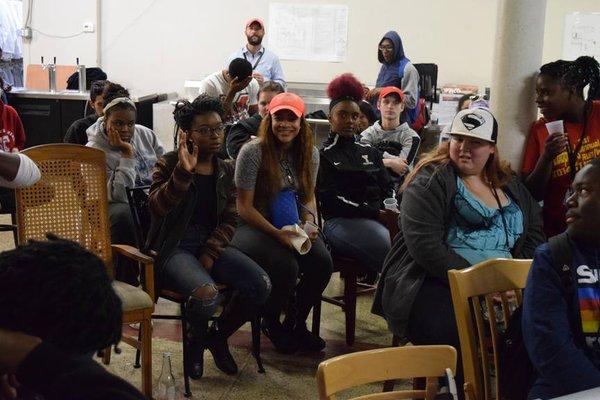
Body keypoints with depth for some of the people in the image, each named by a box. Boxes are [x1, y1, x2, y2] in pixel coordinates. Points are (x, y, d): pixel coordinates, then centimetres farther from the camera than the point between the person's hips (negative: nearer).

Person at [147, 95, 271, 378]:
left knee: (261, 284, -19)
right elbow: (157, 207, -17)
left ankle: (218, 336, 10)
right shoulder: (170, 163, -2)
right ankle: (196, 340, 4)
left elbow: (229, 220, 7)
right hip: (175, 246, -5)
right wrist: (184, 172, -29)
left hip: (212, 244, 5)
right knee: (206, 294, -34)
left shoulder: (226, 170, 11)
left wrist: (210, 253, -10)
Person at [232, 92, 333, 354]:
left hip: (292, 226, 5)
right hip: (255, 226, -5)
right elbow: (245, 207, -13)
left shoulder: (310, 154, 3)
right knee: (286, 267, -30)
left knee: (322, 262, -21)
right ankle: (271, 323, 3)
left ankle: (296, 323, 6)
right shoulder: (252, 152, -14)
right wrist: (278, 234, -22)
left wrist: (308, 220, -7)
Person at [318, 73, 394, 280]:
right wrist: (374, 212, -12)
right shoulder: (324, 154, 8)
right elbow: (331, 200, -4)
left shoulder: (370, 152, 26)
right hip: (341, 220, -5)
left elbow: (388, 187, 21)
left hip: (380, 215, 5)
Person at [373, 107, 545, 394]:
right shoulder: (431, 180, 0)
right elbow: (426, 246, -12)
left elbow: (535, 233, 19)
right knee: (461, 338, -35)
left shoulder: (509, 184, 18)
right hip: (432, 283, -5)